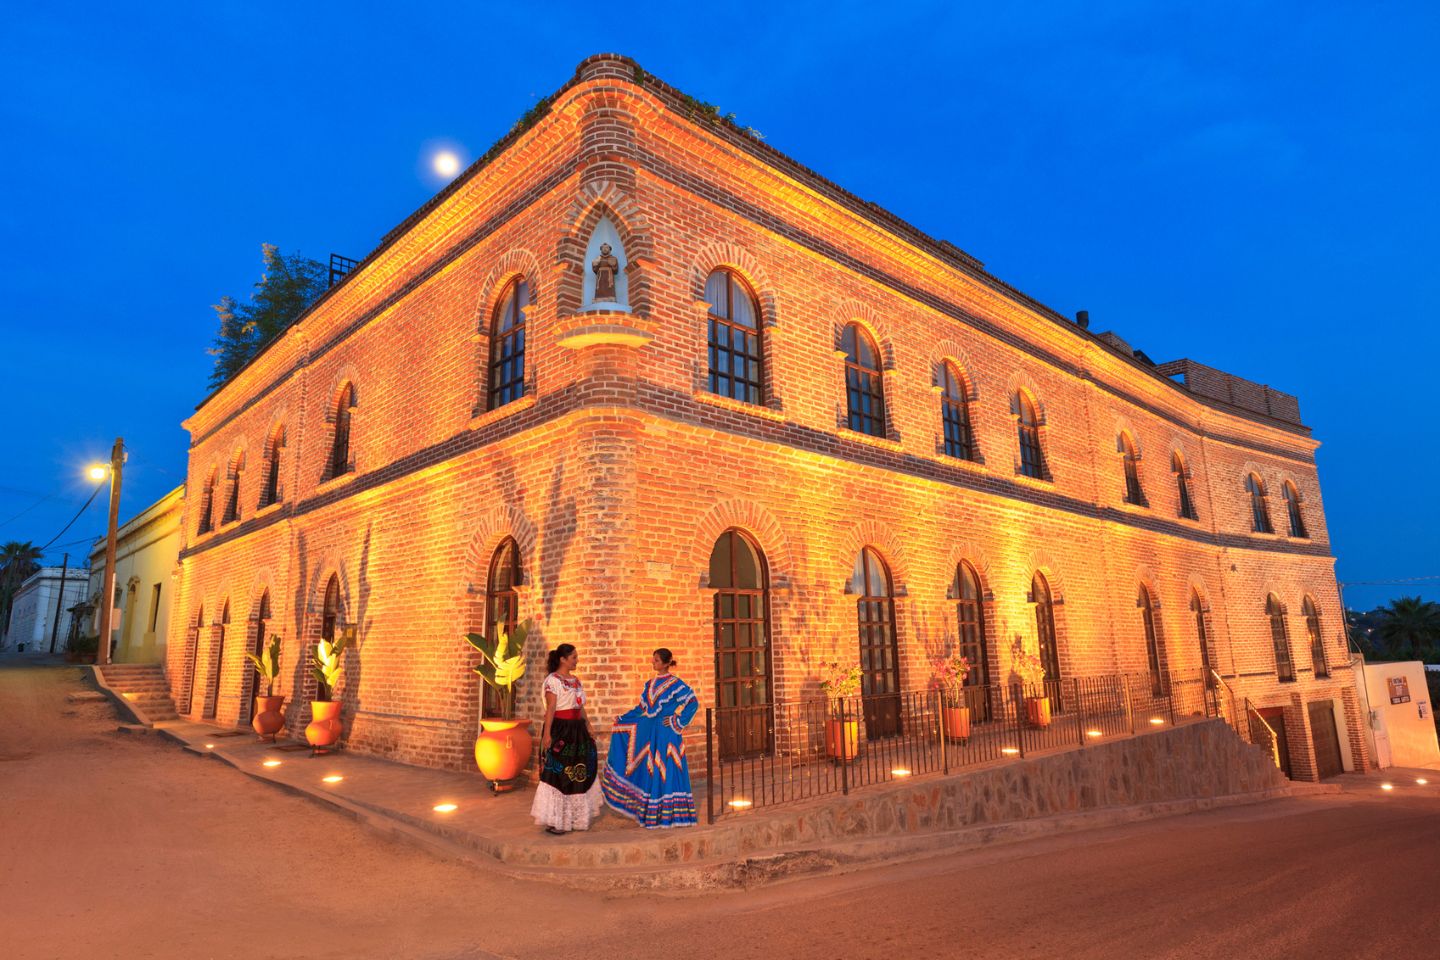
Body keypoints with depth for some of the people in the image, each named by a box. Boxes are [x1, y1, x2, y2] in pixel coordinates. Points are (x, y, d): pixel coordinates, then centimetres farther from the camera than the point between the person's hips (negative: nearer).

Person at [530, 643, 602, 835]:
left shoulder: (576, 680, 14)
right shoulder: (553, 680, -9)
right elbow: (550, 709, -17)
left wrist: (589, 728, 17)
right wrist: (547, 734, -22)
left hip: (577, 731, 8)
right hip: (559, 730, -8)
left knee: (578, 774, 11)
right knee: (557, 774, -3)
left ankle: (576, 817, 22)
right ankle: (553, 821, 5)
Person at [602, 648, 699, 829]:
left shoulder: (675, 683, -8)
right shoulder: (650, 684, 13)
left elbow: (693, 703, -12)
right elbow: (642, 708, 18)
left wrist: (677, 721, -12)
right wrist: (622, 720, 15)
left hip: (666, 733, -7)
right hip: (649, 731, 7)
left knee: (666, 771, -3)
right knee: (649, 770, 9)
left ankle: (670, 813, 6)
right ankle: (650, 812, 19)